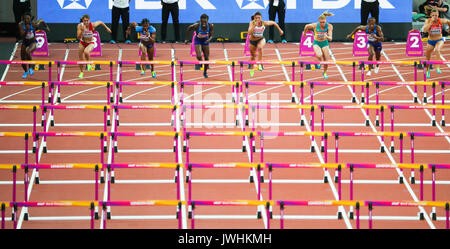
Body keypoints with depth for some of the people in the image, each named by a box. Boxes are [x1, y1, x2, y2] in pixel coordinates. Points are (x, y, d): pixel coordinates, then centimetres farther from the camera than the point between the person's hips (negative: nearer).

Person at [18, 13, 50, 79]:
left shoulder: (34, 24, -18)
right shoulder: (21, 25, -17)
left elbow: (41, 20, 2)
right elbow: (22, 36, -23)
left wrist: (46, 27, 7)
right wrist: (26, 30, -36)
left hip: (33, 42, -3)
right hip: (25, 43, 3)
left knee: (28, 52, -35)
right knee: (23, 60, 8)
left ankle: (30, 68, -16)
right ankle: (26, 72, 39)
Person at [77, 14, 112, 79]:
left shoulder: (92, 25, -25)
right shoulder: (80, 26, -22)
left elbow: (100, 22, -4)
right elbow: (78, 37, -23)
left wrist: (106, 28, 10)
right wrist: (82, 31, -39)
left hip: (91, 43, -3)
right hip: (82, 43, 3)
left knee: (86, 52, -35)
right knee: (81, 59, 9)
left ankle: (89, 64, -5)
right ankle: (81, 72, 36)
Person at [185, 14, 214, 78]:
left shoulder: (210, 26, -24)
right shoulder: (196, 26, -30)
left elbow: (211, 35, -10)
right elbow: (188, 29, -12)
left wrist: (209, 39, -33)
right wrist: (186, 39, -6)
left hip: (205, 42, 2)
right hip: (197, 41, -2)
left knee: (207, 58, 9)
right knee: (199, 56, -24)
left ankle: (205, 72, 33)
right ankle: (199, 63, 13)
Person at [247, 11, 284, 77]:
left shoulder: (264, 23, -22)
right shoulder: (252, 23, -26)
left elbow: (273, 23, -3)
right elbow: (249, 33, -40)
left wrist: (280, 30, 7)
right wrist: (254, 25, -48)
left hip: (261, 39, -1)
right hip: (252, 41, 1)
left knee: (260, 47, -37)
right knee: (253, 56, 18)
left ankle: (260, 64, -29)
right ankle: (252, 69, 47)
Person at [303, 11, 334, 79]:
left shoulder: (329, 26, -21)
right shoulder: (315, 25, -24)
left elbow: (330, 38, -24)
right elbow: (306, 26, -3)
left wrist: (327, 36, -46)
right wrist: (304, 32, 15)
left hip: (325, 43, 2)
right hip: (316, 43, -2)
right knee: (319, 55, -32)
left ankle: (325, 73, 32)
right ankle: (320, 61, 6)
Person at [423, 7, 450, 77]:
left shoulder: (441, 21, -15)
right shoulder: (428, 21, -16)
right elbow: (424, 30, -33)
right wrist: (431, 22, -35)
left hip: (439, 40, -2)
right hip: (430, 41, 2)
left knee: (437, 50, -37)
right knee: (427, 58, 14)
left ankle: (437, 68, -37)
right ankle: (427, 71, 43)